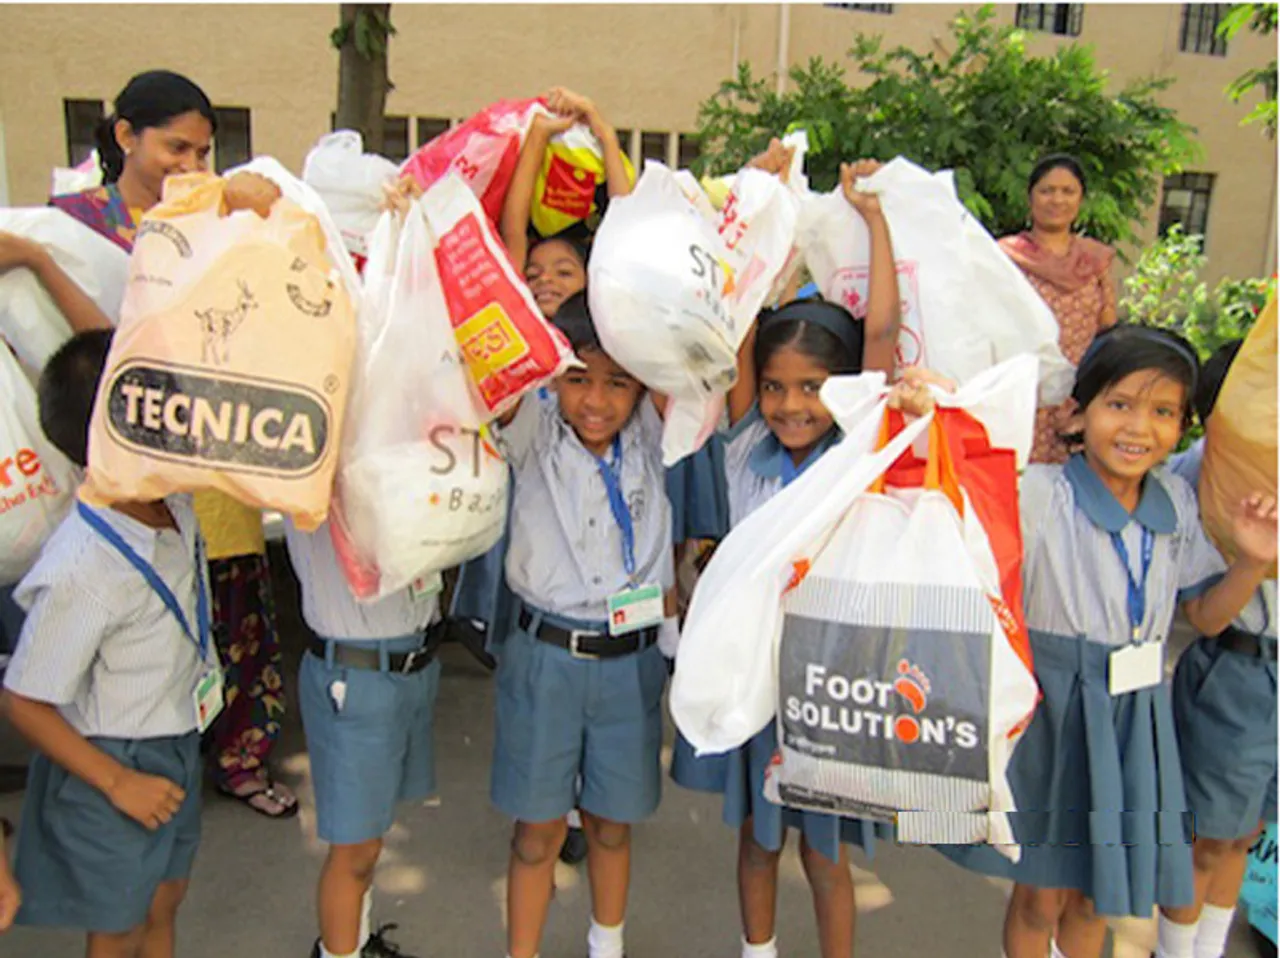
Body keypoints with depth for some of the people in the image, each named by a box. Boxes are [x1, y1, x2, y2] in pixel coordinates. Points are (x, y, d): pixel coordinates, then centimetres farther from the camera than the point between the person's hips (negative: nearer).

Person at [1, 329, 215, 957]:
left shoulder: (173, 504, -11)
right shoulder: (83, 573, -32)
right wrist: (118, 783, -18)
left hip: (177, 746, 7)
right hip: (111, 766, -6)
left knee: (163, 904, 25)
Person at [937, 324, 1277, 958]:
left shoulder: (1176, 501, 0)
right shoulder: (1039, 495, -17)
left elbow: (1206, 616, 9)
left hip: (1135, 721, 5)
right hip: (1049, 716, -4)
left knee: (1097, 895, 22)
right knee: (1041, 896, 13)